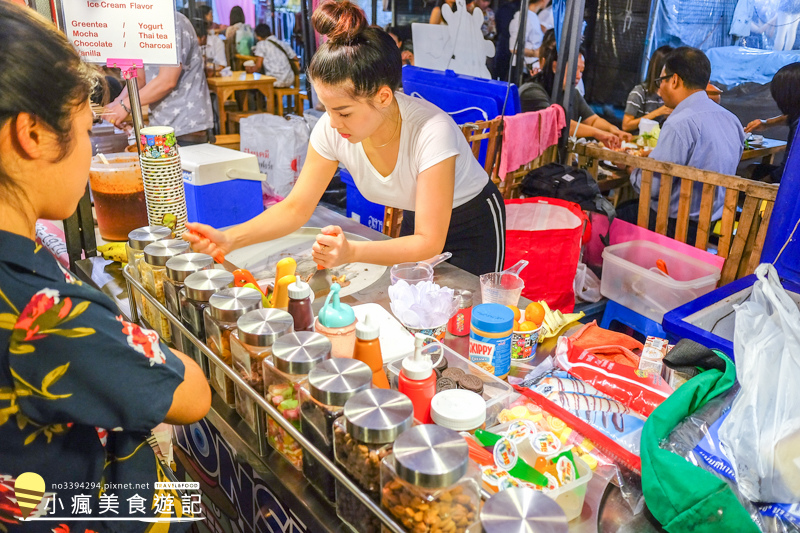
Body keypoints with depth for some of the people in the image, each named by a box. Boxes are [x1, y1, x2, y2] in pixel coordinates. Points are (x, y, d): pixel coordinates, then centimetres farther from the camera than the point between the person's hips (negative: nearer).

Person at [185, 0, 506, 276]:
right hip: (414, 225, 4)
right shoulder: (331, 130, -21)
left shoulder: (431, 131, -37)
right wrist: (229, 239, -29)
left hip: (473, 229, -4)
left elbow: (429, 243, -35)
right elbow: (296, 207, -13)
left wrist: (351, 253, -50)